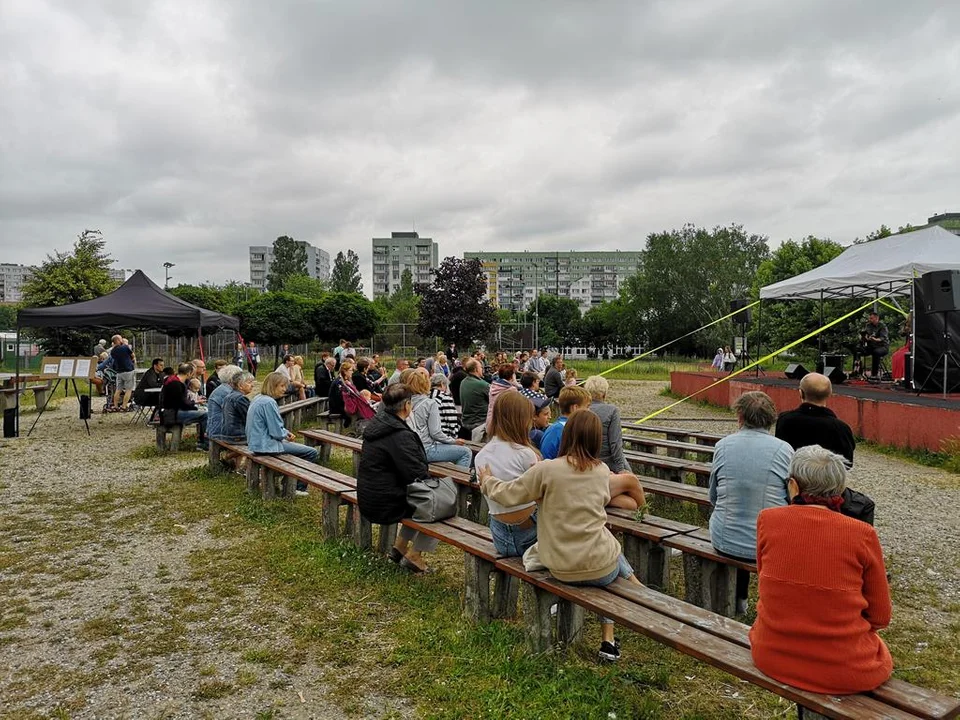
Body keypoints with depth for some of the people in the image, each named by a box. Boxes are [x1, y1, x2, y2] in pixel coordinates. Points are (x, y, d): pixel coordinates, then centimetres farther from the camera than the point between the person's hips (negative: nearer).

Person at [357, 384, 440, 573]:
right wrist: (428, 473, -2)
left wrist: (423, 471, 9)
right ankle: (413, 556, 10)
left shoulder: (376, 424, 5)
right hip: (386, 505, -9)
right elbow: (418, 476, -23)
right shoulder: (400, 435, -25)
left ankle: (399, 547, 28)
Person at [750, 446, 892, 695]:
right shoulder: (862, 535, -14)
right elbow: (880, 617, -1)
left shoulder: (767, 520, -10)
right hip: (843, 671, -2)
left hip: (772, 656, 2)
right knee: (878, 650, 31)